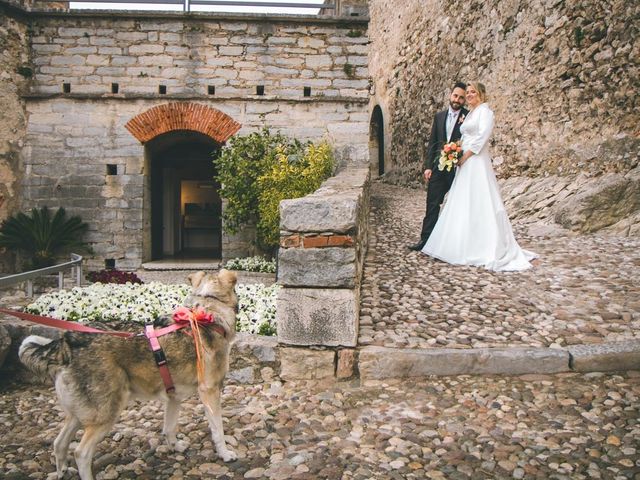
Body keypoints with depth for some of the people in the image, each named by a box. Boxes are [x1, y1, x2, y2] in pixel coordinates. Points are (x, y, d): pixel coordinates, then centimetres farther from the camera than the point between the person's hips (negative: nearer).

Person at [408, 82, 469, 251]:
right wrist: (428, 166, 3)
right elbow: (432, 142, 9)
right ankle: (425, 240, 6)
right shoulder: (439, 116, 10)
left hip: (459, 168, -3)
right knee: (432, 204, 2)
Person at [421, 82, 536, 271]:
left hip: (477, 163, -9)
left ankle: (487, 250, -3)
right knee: (463, 205, 8)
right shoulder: (470, 114, 20)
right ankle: (466, 246, 14)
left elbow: (482, 137, -16)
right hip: (465, 164, 9)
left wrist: (465, 156, -15)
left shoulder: (485, 111, -5)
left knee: (478, 204, -8)